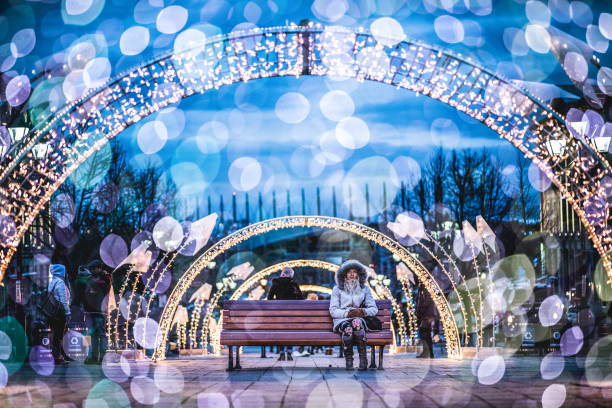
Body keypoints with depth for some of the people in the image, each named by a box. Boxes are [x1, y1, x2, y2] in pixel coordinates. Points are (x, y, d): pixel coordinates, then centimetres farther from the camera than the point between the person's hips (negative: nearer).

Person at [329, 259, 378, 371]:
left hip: (358, 319, 1)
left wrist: (363, 311, -12)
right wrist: (346, 313, -16)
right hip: (341, 320, -1)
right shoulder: (337, 289, 11)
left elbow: (374, 309, 10)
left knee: (356, 323, -37)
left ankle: (363, 359, -35)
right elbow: (333, 310, 2)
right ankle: (348, 360, -25)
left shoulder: (365, 289, 15)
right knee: (347, 328, -37)